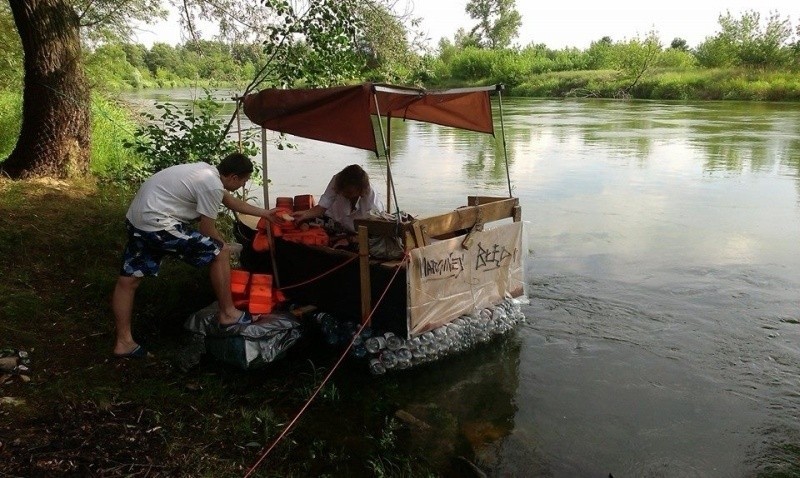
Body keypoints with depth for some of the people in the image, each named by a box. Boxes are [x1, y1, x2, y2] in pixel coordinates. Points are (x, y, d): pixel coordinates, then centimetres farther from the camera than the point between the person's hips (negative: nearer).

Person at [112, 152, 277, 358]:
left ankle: (123, 342, 24)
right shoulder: (213, 187, -16)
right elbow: (206, 230, -8)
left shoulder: (208, 171, 13)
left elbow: (231, 201, 27)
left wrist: (264, 213, 32)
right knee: (220, 253, -4)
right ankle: (227, 313, 6)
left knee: (128, 279, 14)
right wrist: (224, 247, 11)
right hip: (156, 223, -11)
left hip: (136, 218, 11)